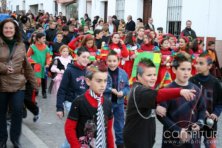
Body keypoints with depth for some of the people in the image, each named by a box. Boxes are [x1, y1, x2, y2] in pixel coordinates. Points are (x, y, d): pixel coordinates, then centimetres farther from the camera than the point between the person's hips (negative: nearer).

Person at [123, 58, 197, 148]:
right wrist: (180, 91, -52)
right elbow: (158, 95, -40)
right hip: (135, 140, -10)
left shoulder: (142, 89, 11)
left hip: (145, 138, 10)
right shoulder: (138, 91, -23)